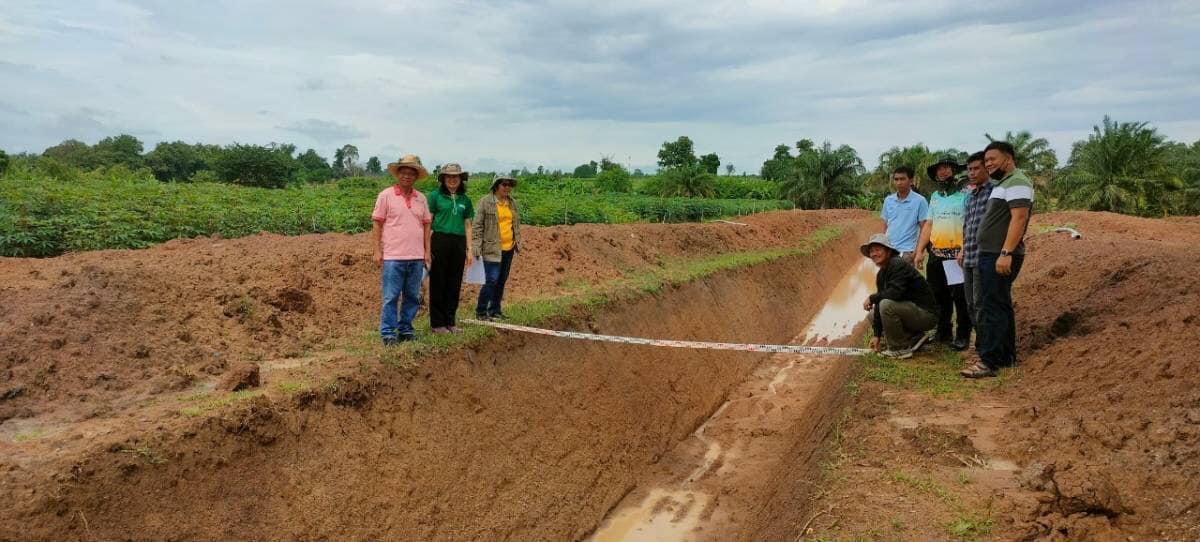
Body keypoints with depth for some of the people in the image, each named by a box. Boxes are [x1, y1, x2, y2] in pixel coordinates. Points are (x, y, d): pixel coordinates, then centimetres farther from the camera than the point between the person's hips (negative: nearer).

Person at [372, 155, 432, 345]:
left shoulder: (421, 198, 11)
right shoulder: (386, 195, -1)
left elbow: (426, 225, 15)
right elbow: (376, 224, -1)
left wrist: (427, 251, 9)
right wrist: (377, 251, -7)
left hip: (416, 258, 4)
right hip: (393, 257, -4)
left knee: (412, 297, 10)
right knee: (391, 297, -1)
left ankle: (405, 330, 21)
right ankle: (388, 333, 8)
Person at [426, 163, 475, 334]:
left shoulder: (464, 200, 12)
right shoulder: (435, 196, 0)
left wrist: (469, 249, 12)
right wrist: (427, 247, -8)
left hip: (458, 243, 4)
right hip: (440, 241, -4)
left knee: (454, 285, 8)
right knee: (438, 283, 2)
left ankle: (450, 322, 18)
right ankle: (437, 323, 8)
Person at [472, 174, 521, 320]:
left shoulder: (512, 203, 12)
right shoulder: (485, 202, -6)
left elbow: (516, 224, 22)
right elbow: (477, 225, -7)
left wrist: (518, 242, 17)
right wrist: (476, 246, -13)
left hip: (509, 248, 6)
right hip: (492, 248, -6)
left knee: (502, 281, 11)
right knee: (491, 280, -10)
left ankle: (495, 310, 22)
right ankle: (480, 311, 2)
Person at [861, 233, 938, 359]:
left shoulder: (898, 264, -18)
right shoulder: (881, 274, 9)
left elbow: (895, 292, -32)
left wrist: (871, 298, -16)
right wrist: (877, 335, 4)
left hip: (926, 314, -10)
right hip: (910, 309, 10)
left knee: (887, 304, -30)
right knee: (873, 315, 14)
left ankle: (899, 349, -15)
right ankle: (915, 338, 11)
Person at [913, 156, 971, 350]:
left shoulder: (965, 195, -4)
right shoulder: (935, 196, 16)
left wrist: (964, 251, -20)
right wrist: (919, 251, 8)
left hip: (958, 255, -6)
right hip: (936, 255, 6)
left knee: (960, 297, -1)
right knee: (939, 297, 12)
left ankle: (963, 335, 9)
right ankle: (943, 332, 24)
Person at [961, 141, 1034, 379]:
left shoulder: (1017, 182, -11)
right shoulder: (1003, 184, 21)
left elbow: (1019, 219, -21)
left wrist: (1006, 253, -27)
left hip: (1001, 257, -11)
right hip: (992, 255, 11)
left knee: (992, 308, -12)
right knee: (1001, 306, 15)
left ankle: (988, 362, -11)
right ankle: (1006, 357, 23)